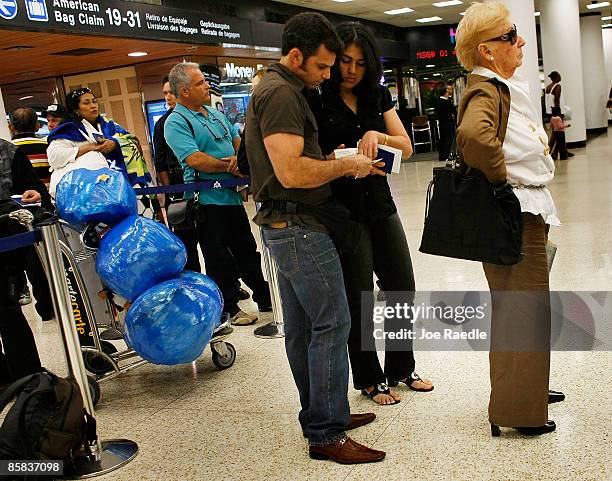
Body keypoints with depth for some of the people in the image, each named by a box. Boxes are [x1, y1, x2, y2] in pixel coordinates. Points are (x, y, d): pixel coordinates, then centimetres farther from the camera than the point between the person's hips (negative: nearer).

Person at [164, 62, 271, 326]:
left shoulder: (215, 113, 14)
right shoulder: (176, 123, -12)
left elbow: (237, 140, 16)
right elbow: (194, 159, -23)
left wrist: (238, 157, -8)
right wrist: (230, 166, -14)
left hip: (232, 195, 8)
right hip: (207, 199, -7)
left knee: (247, 250, 16)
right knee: (219, 259, 3)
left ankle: (265, 298, 27)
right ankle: (230, 308, 15)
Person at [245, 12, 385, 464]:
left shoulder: (276, 88, 17)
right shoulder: (281, 93, -16)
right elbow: (292, 172, -26)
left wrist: (337, 160, 10)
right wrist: (347, 165, -13)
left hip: (285, 227, 11)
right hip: (300, 227, -11)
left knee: (301, 326, 14)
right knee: (331, 324, -5)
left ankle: (318, 417, 27)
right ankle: (327, 435, 3)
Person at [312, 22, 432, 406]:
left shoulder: (378, 95, 7)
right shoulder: (317, 101, -7)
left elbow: (406, 147, 3)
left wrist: (378, 136, -16)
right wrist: (334, 160, -25)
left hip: (380, 203, 5)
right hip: (342, 210, -5)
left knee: (402, 287, 11)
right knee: (359, 299, 4)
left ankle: (401, 368, 31)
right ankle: (369, 379, 23)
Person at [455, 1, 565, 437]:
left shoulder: (506, 87, 13)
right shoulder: (486, 92, -19)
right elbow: (474, 135, -42)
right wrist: (501, 176, -27)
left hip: (529, 212, 10)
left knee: (518, 306, 21)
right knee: (524, 310, 0)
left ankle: (528, 388, 39)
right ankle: (516, 409, 14)